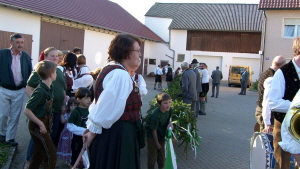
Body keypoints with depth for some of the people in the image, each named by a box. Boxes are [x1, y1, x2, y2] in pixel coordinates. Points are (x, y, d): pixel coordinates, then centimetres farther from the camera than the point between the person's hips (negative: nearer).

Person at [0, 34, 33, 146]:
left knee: (15, 116, 7)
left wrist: (26, 85, 4)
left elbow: (30, 72, 10)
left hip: (19, 91, 2)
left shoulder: (26, 56, 3)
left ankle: (10, 137, 20)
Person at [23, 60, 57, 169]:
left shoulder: (49, 88, 3)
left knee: (39, 154, 19)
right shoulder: (40, 91, -23)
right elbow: (27, 111, -25)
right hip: (37, 126, -9)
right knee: (51, 155, -4)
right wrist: (41, 124, -20)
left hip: (44, 123, 9)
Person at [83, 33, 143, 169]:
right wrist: (93, 131, -14)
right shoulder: (121, 74, -20)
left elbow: (100, 103, 11)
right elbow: (107, 107, -24)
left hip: (109, 132, 10)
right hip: (118, 134, -10)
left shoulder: (111, 70, 12)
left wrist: (91, 127, 10)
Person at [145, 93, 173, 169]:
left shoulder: (169, 110, -13)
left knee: (162, 153, 19)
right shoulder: (155, 115, -33)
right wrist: (157, 143, -13)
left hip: (161, 134, 7)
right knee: (152, 154, 4)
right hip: (152, 135, -7)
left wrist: (170, 123, -15)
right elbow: (154, 131, -23)